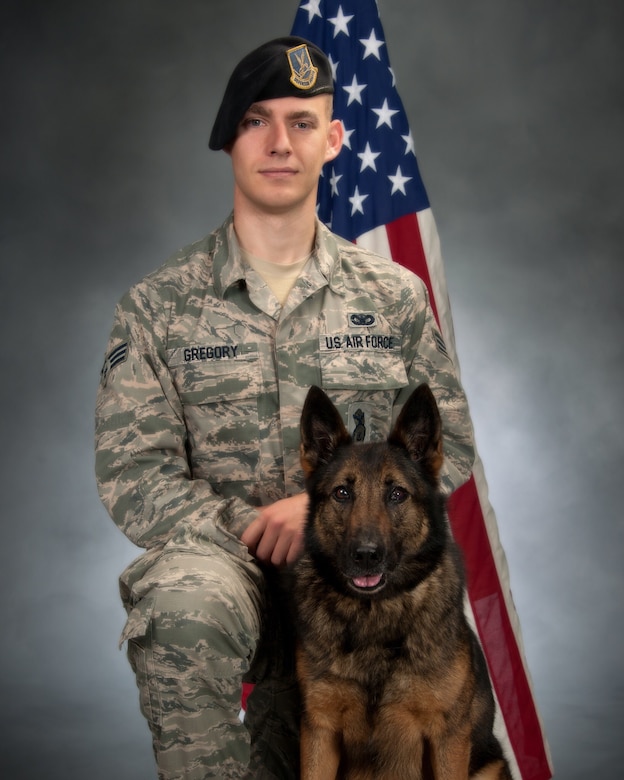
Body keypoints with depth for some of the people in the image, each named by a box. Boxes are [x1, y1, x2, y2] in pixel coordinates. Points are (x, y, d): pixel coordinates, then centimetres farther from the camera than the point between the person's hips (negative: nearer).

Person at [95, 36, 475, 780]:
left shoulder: (395, 296, 9)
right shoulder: (157, 305, 3)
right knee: (189, 601, -35)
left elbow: (450, 445, 7)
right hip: (219, 554, -2)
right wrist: (260, 531, -17)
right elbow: (130, 474, -2)